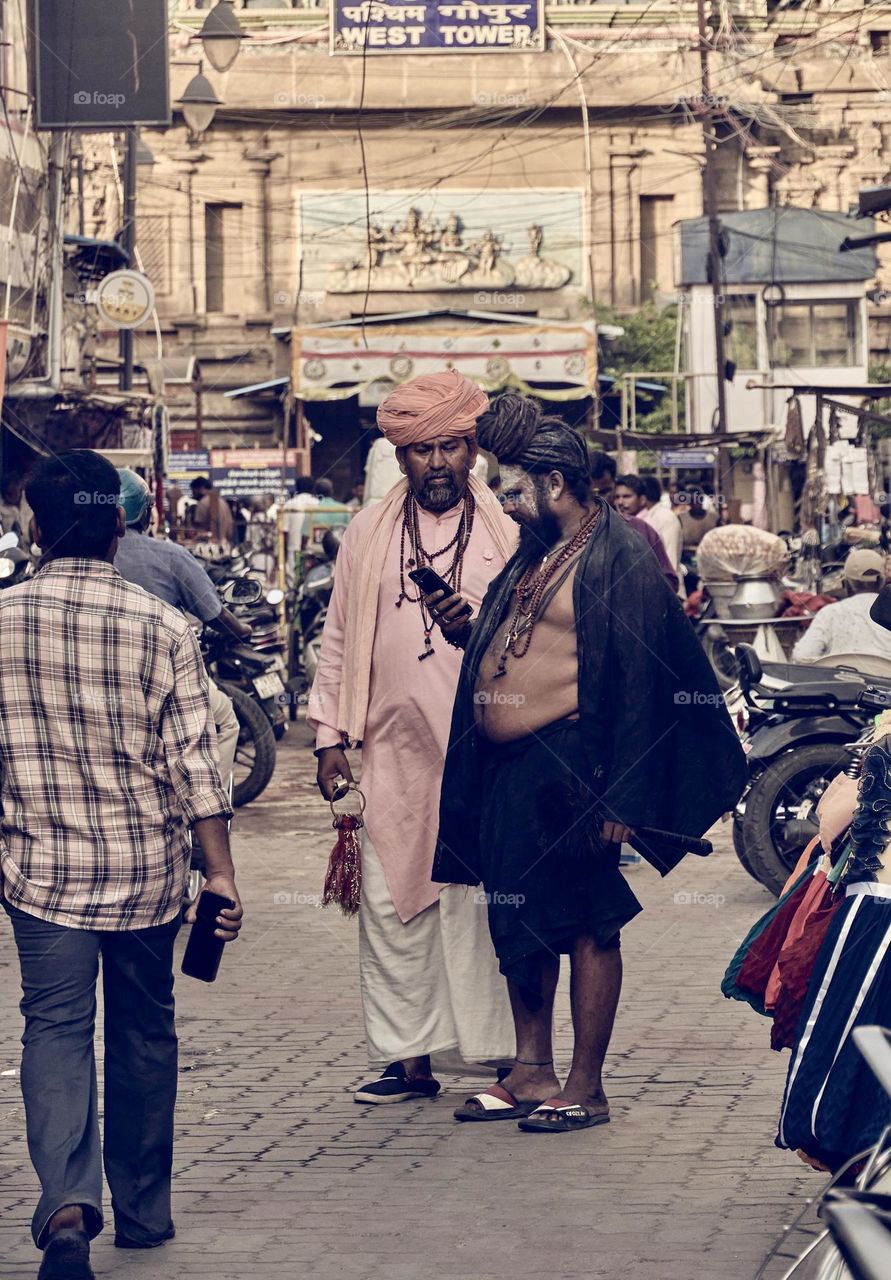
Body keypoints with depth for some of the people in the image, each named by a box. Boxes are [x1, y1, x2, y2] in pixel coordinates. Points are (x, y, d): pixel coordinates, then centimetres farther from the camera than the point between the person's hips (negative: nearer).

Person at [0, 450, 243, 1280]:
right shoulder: (160, 627, -7)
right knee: (143, 1032, 15)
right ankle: (143, 1211, 25)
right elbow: (193, 760, -7)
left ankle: (67, 1202, -22)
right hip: (147, 867, 1)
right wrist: (220, 871, -2)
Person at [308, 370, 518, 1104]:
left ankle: (498, 1057, 3)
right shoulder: (368, 536, 11)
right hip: (394, 754, 3)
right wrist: (331, 736, 8)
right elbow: (339, 642, 14)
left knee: (479, 908, -3)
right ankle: (408, 1060, 11)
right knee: (392, 907, 3)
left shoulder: (508, 537, 4)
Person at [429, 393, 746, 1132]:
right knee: (520, 924, 13)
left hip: (570, 773, -9)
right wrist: (463, 629, 3)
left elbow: (638, 683, -15)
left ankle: (586, 1088, 6)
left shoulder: (620, 560, -12)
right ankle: (533, 1074, 22)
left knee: (588, 928, 0)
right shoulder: (536, 551, 15)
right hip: (506, 768, 9)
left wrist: (622, 798, -19)